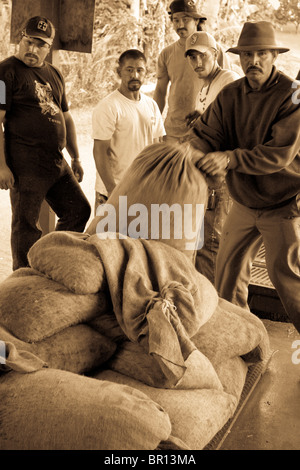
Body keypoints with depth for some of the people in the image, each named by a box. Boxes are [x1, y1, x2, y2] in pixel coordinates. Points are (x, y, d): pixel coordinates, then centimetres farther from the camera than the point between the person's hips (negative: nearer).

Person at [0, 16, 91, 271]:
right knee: (26, 226, -2)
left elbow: (66, 118, 24)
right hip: (25, 165, -8)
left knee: (79, 209, 11)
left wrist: (76, 158, 21)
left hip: (56, 162, 8)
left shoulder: (54, 74, 18)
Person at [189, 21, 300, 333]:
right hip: (244, 202, 6)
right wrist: (194, 153, -31)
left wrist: (230, 158, -37)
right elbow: (207, 133, -8)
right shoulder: (230, 95, 0)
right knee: (229, 265, 12)